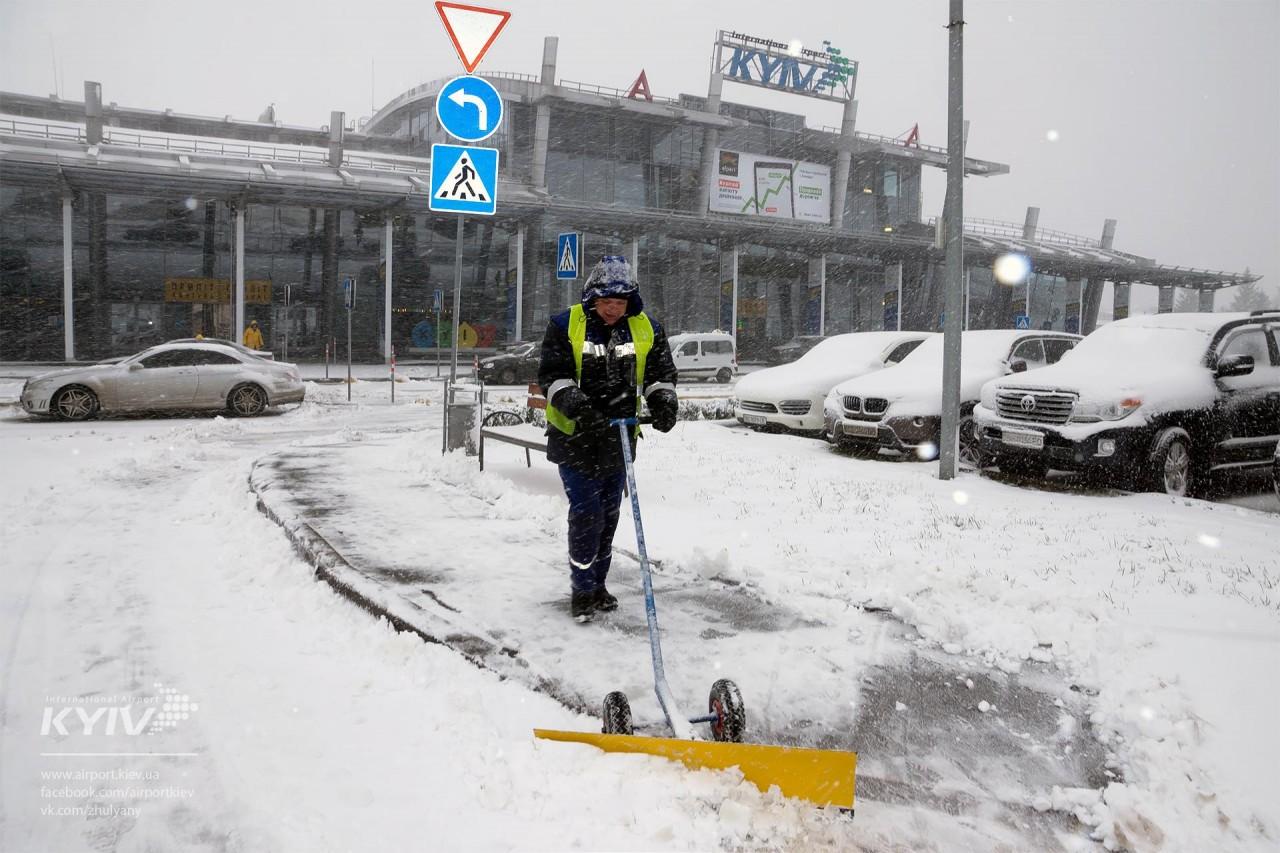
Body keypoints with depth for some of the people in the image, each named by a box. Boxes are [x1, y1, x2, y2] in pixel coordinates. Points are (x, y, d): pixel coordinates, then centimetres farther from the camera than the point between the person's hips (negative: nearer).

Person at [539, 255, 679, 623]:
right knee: (587, 513, -9)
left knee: (609, 515, 13)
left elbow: (660, 372, 6)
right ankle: (582, 590, 6)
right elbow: (552, 375, -12)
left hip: (619, 439, 4)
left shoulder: (647, 329, 3)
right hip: (573, 437, -4)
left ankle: (597, 585, 28)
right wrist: (576, 405, -28)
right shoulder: (565, 326, -8)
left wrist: (663, 402, -15)